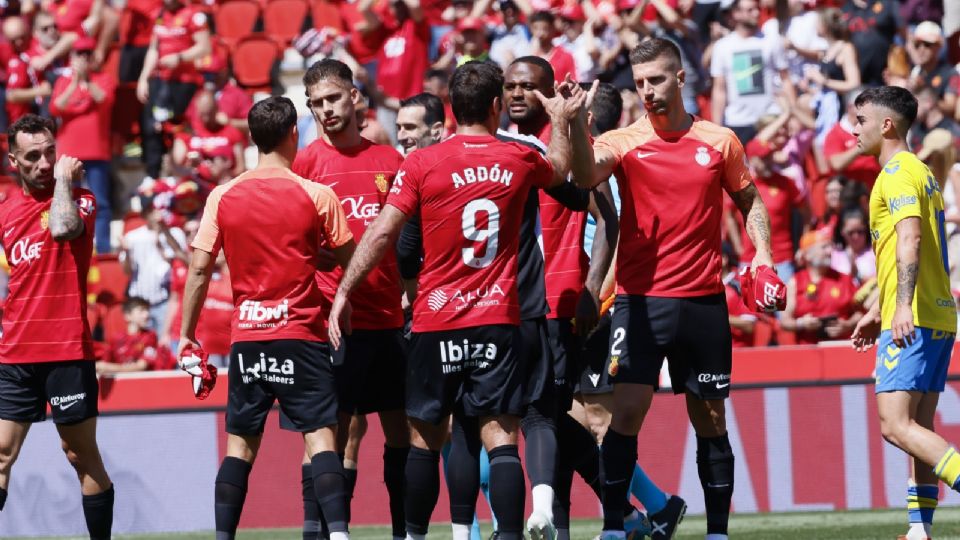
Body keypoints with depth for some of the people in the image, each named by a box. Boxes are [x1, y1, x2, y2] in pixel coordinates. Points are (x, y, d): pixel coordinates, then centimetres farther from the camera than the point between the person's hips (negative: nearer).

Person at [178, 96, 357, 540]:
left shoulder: (222, 197, 1)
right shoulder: (317, 196, -5)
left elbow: (200, 268, 1)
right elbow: (349, 259, 3)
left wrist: (187, 334, 8)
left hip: (246, 337, 2)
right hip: (302, 335, -2)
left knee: (240, 443, 9)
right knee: (320, 437, -4)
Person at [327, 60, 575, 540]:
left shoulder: (422, 164, -4)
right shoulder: (519, 160, 3)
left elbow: (381, 234, -6)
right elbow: (560, 168, 27)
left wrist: (344, 291, 1)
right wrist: (561, 123, 43)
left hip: (435, 323, 0)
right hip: (498, 321, 0)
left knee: (425, 438, 13)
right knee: (500, 440, -5)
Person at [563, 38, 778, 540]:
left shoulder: (720, 141, 6)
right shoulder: (623, 142, -1)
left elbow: (749, 200, 19)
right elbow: (587, 173, -22)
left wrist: (762, 256, 4)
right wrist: (575, 123, -40)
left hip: (704, 302, 2)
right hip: (640, 300, -2)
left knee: (710, 420, 7)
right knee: (626, 413, -11)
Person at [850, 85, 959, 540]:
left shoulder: (897, 173, -10)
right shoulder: (918, 171, 22)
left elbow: (909, 239, -25)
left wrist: (903, 306, -36)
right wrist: (877, 310, 33)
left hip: (911, 320, -10)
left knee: (896, 425, -17)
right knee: (918, 426, 10)